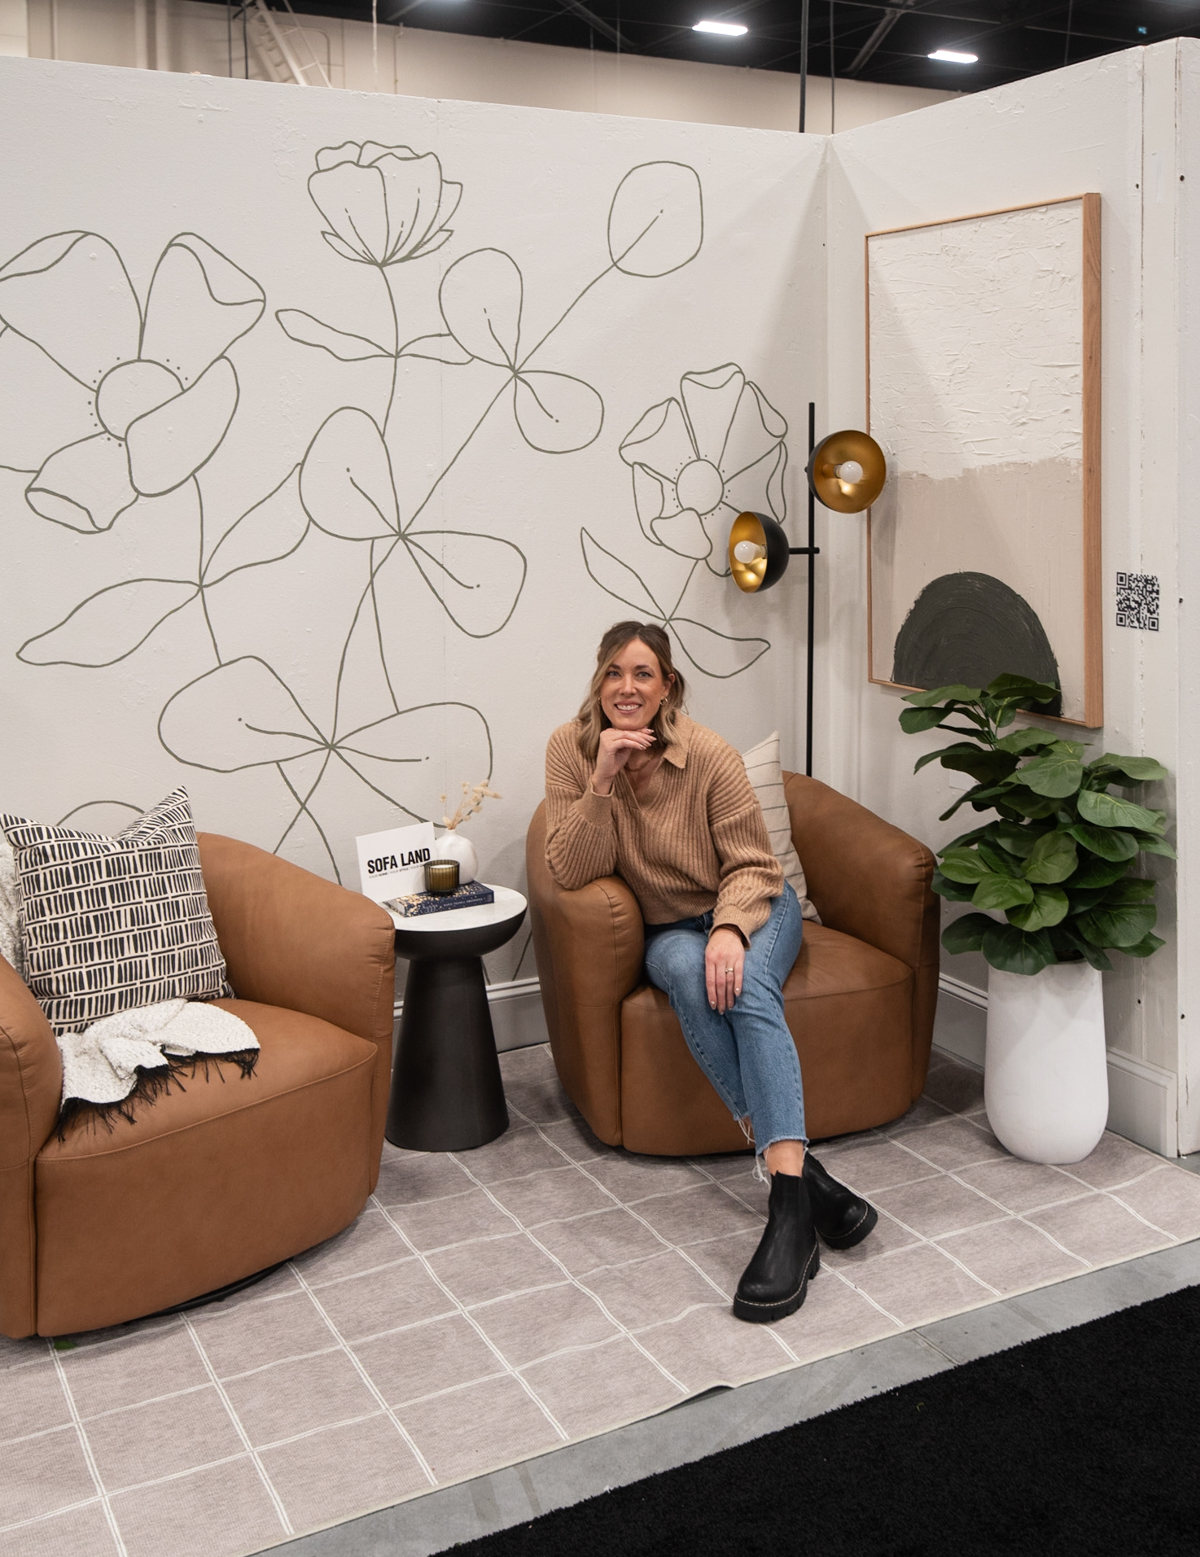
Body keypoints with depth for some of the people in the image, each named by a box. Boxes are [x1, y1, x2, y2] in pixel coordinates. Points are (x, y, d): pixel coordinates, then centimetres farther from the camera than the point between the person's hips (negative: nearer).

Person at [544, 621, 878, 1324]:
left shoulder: (710, 754, -16)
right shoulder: (571, 750, -10)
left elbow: (752, 865, -12)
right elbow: (571, 870, -16)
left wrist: (730, 929, -32)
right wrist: (603, 779, -28)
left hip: (752, 908, -1)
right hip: (667, 927, 1)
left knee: (745, 985, -34)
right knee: (688, 972, -35)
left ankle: (790, 1206, -44)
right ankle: (800, 1170, -36)